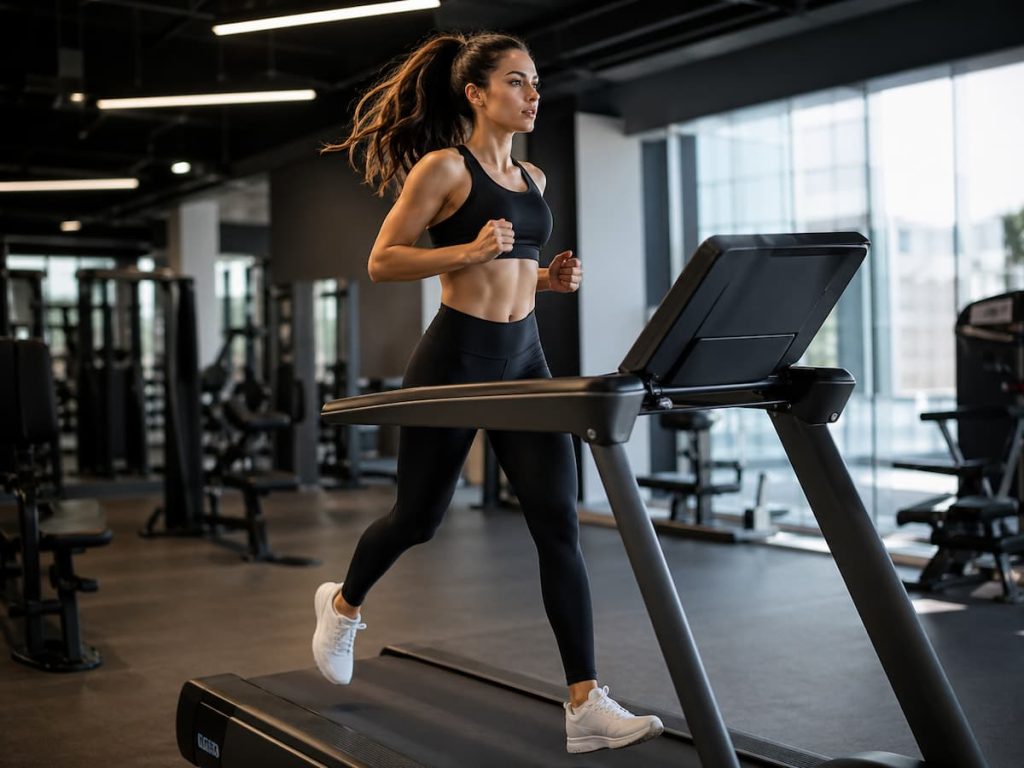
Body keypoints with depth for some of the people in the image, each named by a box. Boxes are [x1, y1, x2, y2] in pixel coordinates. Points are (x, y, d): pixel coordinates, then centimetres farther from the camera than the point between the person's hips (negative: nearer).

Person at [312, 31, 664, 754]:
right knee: (419, 516, 10)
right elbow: (383, 261, -8)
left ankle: (587, 706, -4)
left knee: (560, 524, -5)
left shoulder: (532, 178, 14)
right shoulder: (443, 167, -6)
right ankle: (343, 603, 42)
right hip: (457, 356, -5)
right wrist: (469, 250, -20)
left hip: (525, 358, 6)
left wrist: (549, 277, 5)